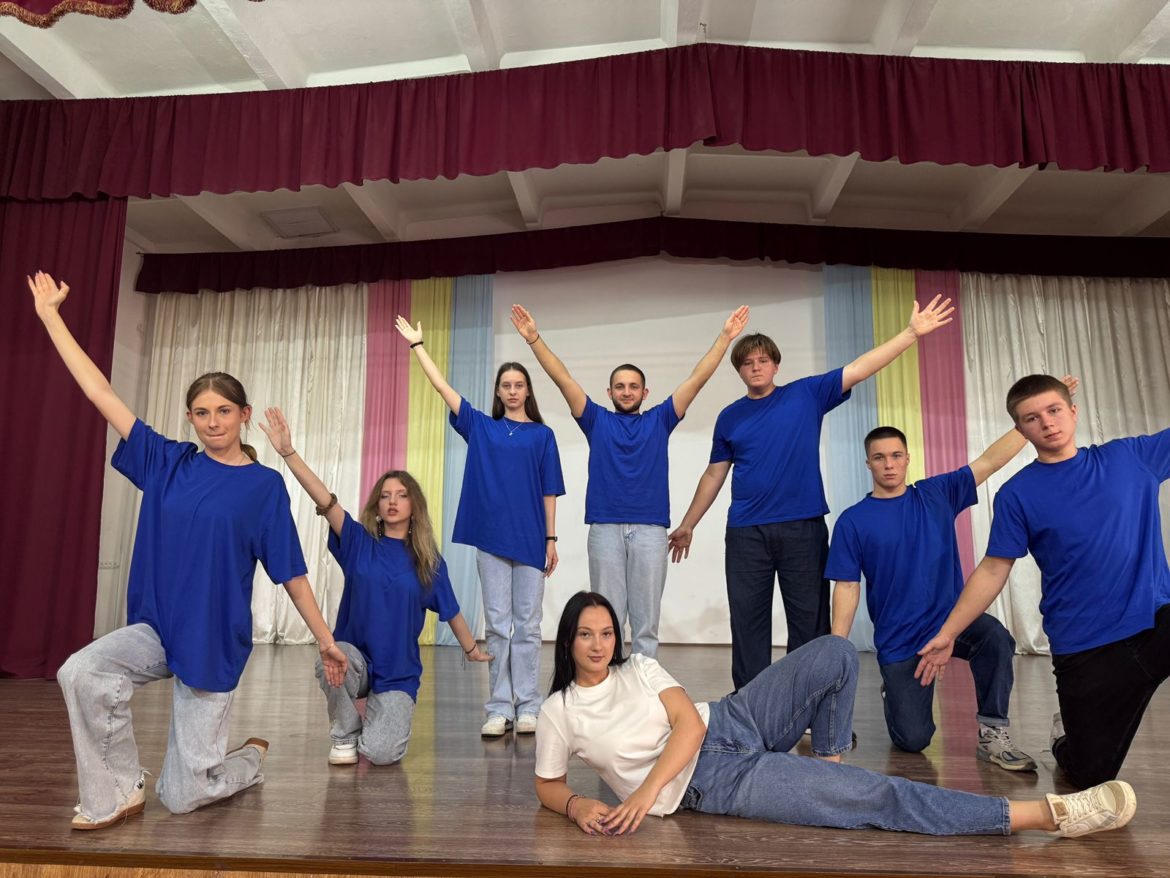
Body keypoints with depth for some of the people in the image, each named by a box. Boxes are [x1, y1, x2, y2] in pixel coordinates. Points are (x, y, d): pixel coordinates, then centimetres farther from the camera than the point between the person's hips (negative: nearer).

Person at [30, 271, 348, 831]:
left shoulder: (265, 485, -8)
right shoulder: (168, 463, 1)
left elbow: (290, 572, -5)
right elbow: (100, 393, 1)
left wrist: (325, 640, -6)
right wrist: (50, 315, 3)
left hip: (215, 644, -3)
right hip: (154, 627, 4)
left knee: (181, 796, -1)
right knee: (81, 673, -28)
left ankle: (251, 758, 34)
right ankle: (118, 794, -4)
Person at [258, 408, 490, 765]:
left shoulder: (430, 560, -2)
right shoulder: (359, 542, -3)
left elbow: (451, 612, 9)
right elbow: (324, 500, -17)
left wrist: (472, 650, 20)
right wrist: (288, 452, -29)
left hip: (399, 672, 0)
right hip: (355, 659, 1)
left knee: (380, 753, -20)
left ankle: (383, 719, 19)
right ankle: (345, 736, -4)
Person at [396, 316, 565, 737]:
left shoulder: (542, 434, 6)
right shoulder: (481, 428, 9)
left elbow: (549, 492, 4)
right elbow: (442, 386, 7)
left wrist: (551, 538, -1)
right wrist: (417, 344, 7)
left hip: (530, 539, -1)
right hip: (491, 536, 1)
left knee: (528, 625, 4)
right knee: (497, 625, 5)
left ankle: (528, 707, 12)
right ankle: (499, 709, 12)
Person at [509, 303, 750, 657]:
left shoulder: (659, 420, 13)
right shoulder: (597, 420, 13)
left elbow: (697, 379, 8)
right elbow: (562, 379, 6)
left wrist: (724, 337, 2)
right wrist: (534, 338, -2)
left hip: (650, 530, 0)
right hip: (605, 528, 0)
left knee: (646, 621, 5)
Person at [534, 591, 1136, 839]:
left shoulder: (639, 669, 4)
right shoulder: (557, 712, -1)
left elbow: (689, 724, -4)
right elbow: (547, 786, 6)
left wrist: (645, 792, -17)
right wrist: (578, 806, -18)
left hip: (728, 725, 5)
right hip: (713, 784, -5)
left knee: (835, 654, -9)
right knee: (877, 798, -17)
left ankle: (828, 762, 12)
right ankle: (1050, 814, -16)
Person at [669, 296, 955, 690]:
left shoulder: (806, 395, 3)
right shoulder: (730, 417, 9)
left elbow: (859, 369, -4)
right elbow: (714, 475, 13)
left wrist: (912, 332, -12)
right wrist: (688, 524, 13)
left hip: (803, 527, -1)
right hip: (746, 532, 2)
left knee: (809, 620, 6)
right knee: (747, 620, 6)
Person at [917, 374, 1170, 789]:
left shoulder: (1131, 456, 3)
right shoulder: (1018, 494, -4)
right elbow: (992, 571, -2)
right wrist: (947, 634, -5)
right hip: (1086, 646, -1)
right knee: (1091, 775, 5)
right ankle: (1066, 734, 40)